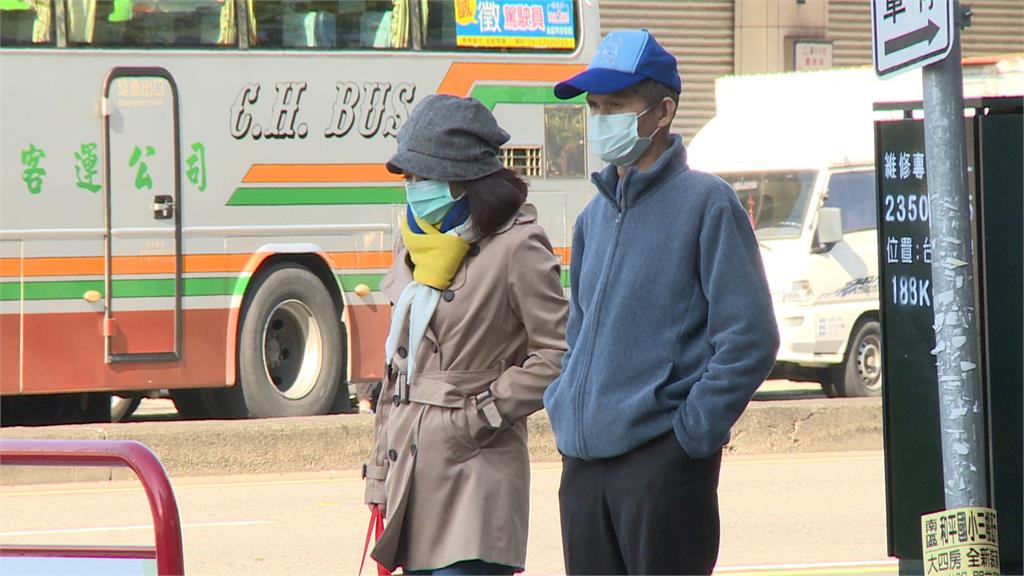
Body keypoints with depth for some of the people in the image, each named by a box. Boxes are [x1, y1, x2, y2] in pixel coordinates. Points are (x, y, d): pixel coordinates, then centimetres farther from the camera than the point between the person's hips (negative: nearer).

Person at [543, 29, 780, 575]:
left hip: (663, 462, -7)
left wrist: (692, 433, -13)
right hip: (583, 464, 7)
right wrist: (563, 408, 12)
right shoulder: (594, 217, 16)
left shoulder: (705, 203, -5)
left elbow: (749, 338, -10)